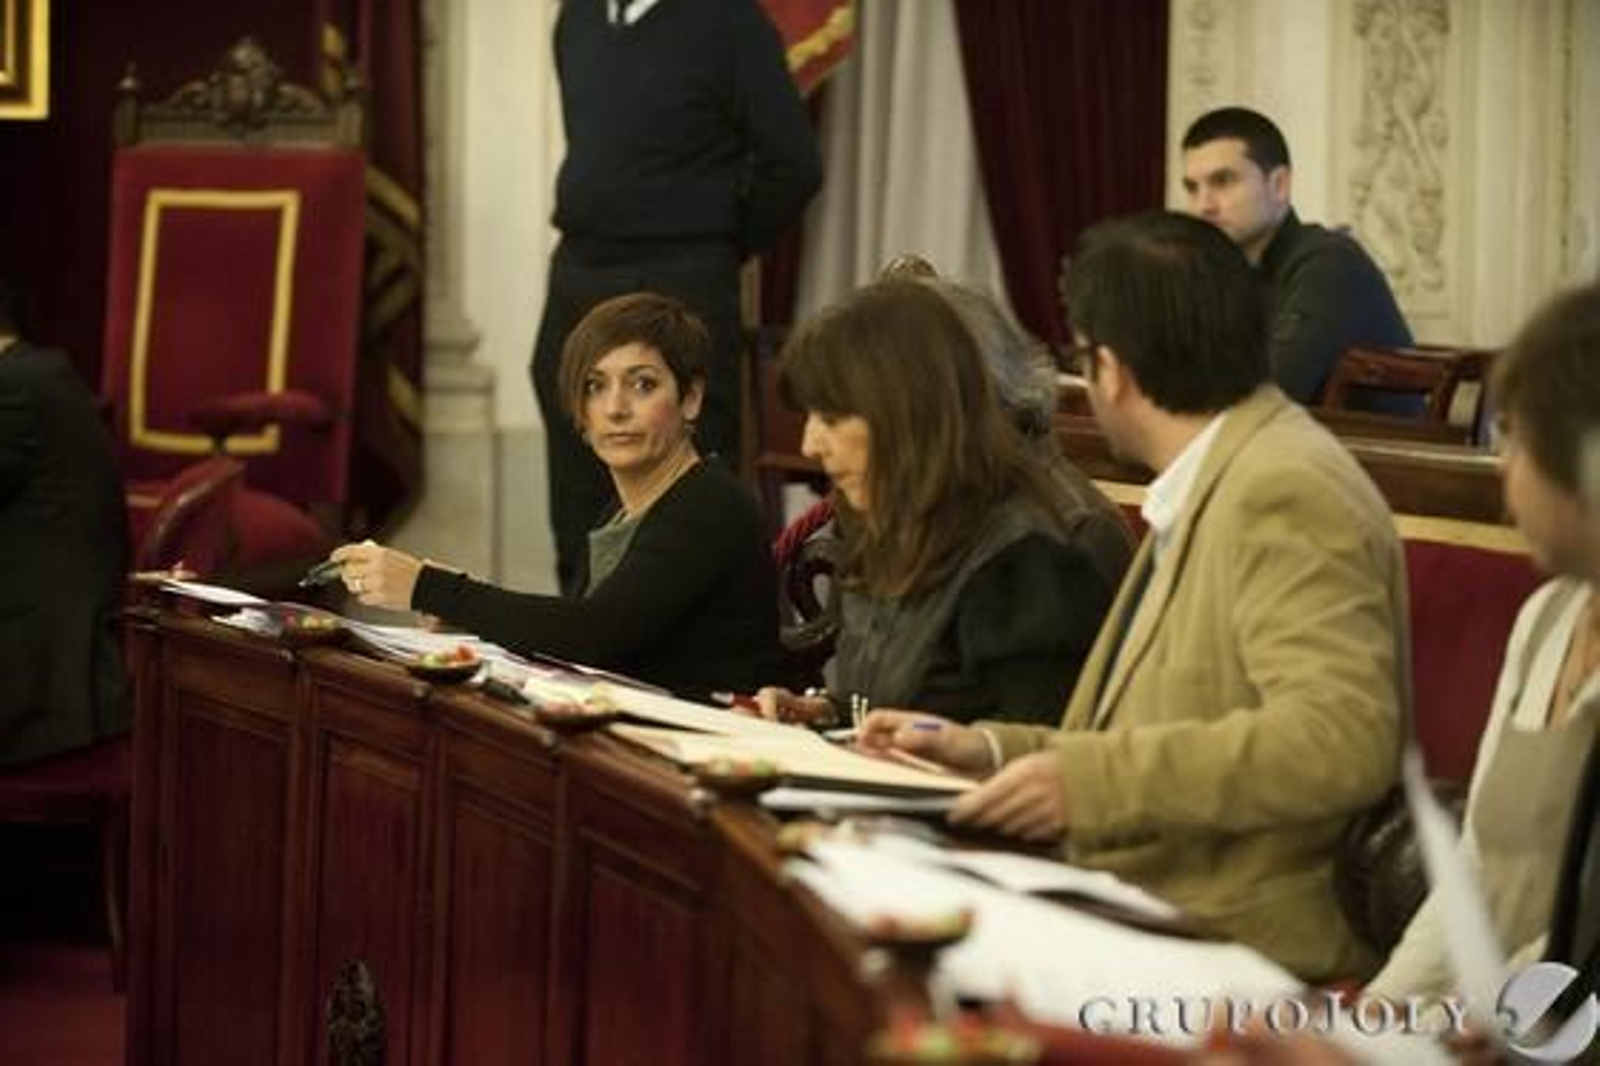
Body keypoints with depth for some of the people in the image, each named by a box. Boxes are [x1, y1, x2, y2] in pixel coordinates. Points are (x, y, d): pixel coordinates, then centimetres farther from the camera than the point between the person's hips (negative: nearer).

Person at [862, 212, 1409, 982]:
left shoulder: (1284, 494, -13)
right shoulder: (1206, 492, 17)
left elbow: (1340, 740, -26)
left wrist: (1091, 777, -25)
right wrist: (989, 750, 10)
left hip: (1244, 949, -9)